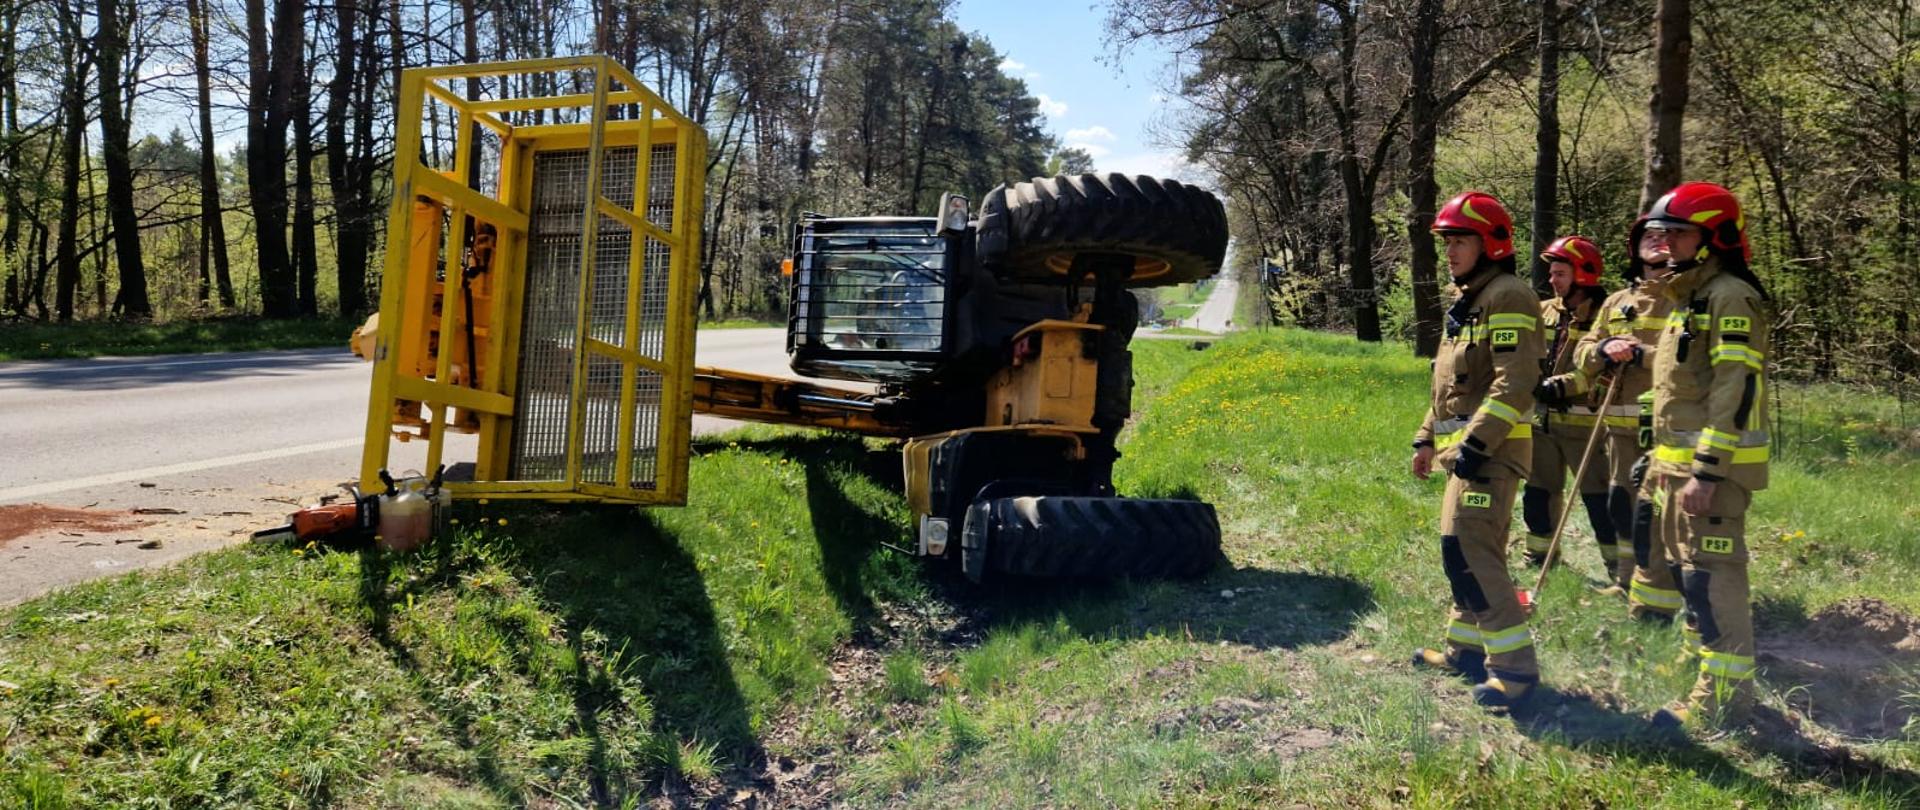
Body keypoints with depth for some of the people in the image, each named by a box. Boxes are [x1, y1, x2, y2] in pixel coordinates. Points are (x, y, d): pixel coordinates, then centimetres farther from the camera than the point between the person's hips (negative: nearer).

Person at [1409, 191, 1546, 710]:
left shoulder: (1507, 297, -12)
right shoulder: (1466, 300, 20)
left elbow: (1514, 382, -21)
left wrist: (1476, 442, -25)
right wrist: (1427, 438, 21)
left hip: (1490, 450, -10)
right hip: (1463, 447, 10)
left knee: (1469, 553, -15)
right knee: (1467, 550, 16)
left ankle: (1515, 666, -8)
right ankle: (1466, 648, 27)